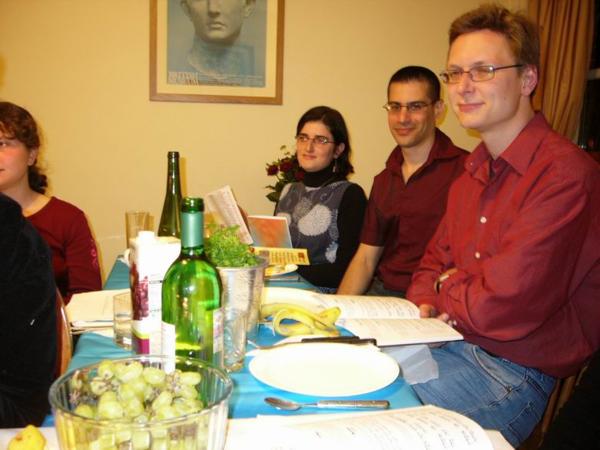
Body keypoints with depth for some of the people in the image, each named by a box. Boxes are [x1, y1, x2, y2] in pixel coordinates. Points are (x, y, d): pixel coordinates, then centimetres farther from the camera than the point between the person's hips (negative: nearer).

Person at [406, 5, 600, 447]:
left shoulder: (564, 173, -21)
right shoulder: (475, 170, 9)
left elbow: (503, 309, -26)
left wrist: (446, 288, -5)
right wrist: (425, 304, -6)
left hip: (513, 373, -7)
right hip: (448, 341, 8)